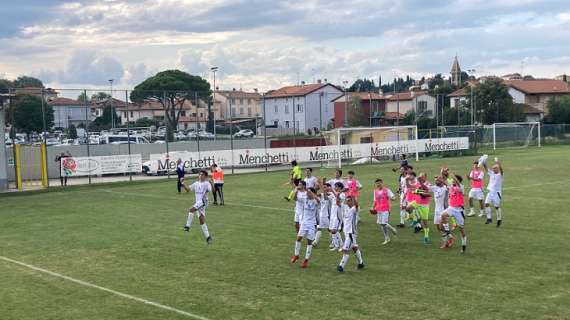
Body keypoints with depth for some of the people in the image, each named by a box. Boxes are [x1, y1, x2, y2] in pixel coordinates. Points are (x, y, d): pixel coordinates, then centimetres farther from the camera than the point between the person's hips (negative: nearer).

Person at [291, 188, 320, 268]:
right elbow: (295, 198, -11)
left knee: (309, 241, 2)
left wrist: (311, 192, -38)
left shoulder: (314, 201, -10)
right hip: (304, 222, 3)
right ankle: (296, 255, 14)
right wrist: (297, 191, -28)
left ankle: (306, 260, 9)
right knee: (299, 238, -5)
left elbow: (318, 200, -35)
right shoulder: (305, 199, 0)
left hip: (312, 224, -3)